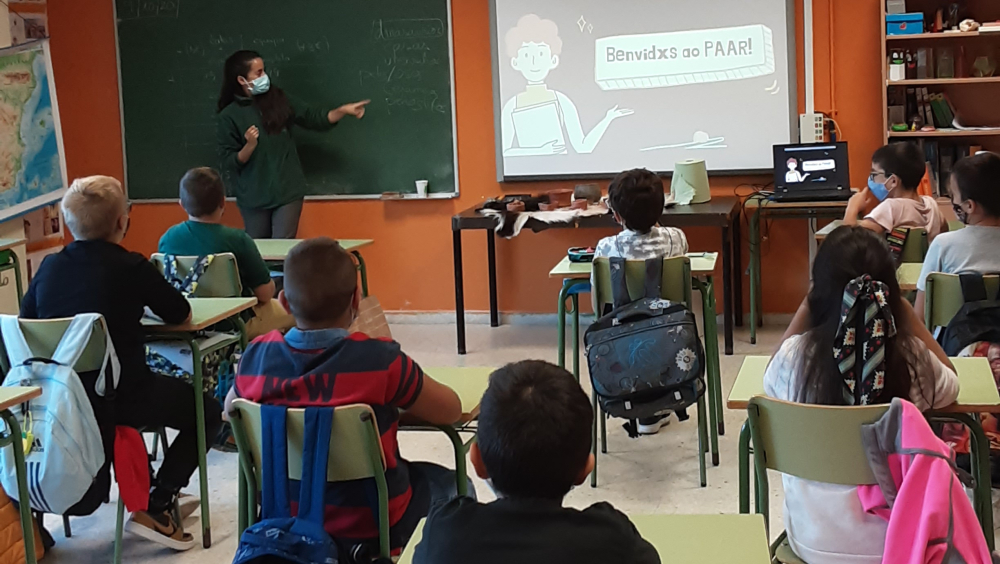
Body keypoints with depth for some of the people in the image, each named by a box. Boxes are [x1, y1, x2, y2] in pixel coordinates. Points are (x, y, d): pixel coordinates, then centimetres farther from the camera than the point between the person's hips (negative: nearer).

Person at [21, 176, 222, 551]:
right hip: (119, 399, -7)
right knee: (208, 412, 15)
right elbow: (181, 315, -3)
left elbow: (25, 321, 13)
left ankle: (160, 494, 37)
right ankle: (154, 509, 7)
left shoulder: (49, 267, 0)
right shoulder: (131, 268, -15)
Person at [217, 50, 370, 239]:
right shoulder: (229, 115, -5)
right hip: (253, 197, -1)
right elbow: (229, 163, -5)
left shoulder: (278, 100, 3)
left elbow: (314, 119, 8)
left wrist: (343, 110, -5)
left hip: (287, 191, 1)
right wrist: (249, 146, -22)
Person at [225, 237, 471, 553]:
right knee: (454, 486, 26)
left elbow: (229, 409, 8)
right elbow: (451, 410, -11)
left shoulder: (256, 358, -14)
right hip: (371, 523, -4)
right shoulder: (380, 360, -26)